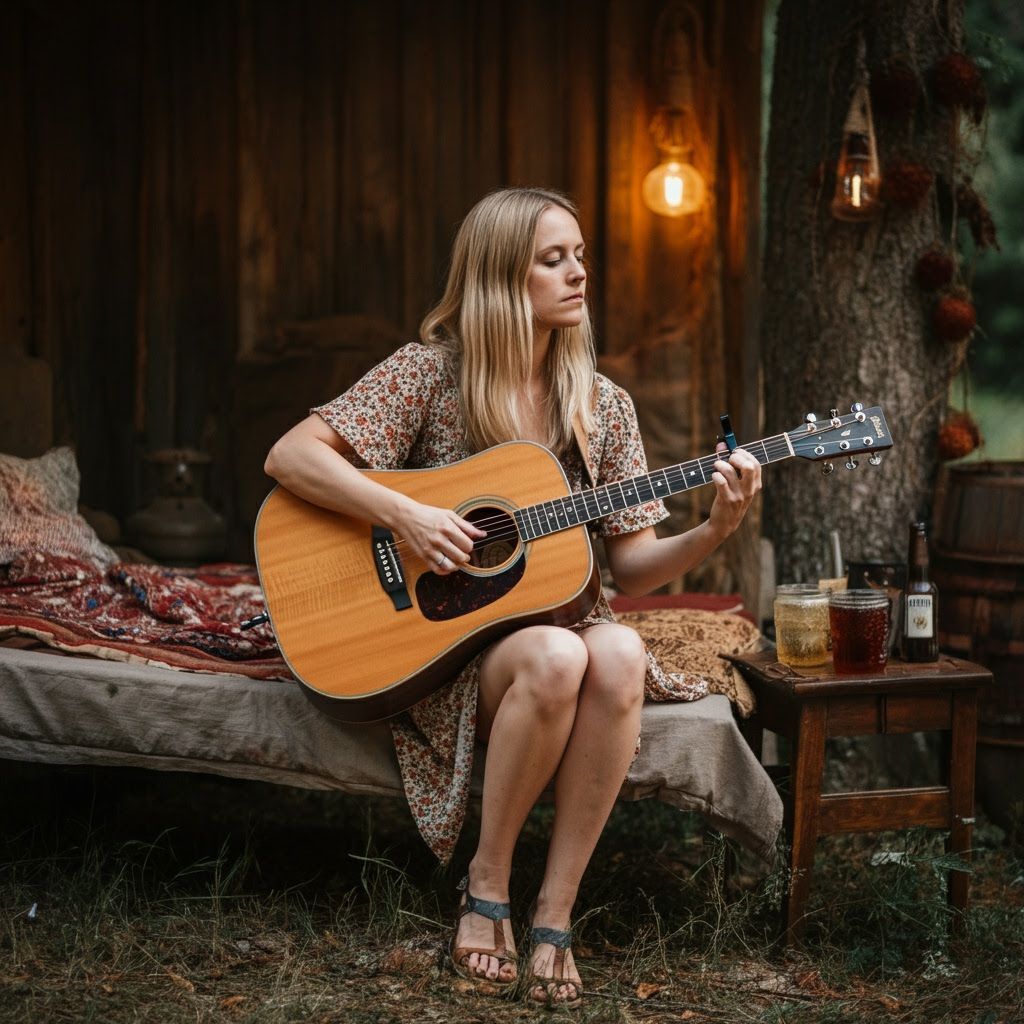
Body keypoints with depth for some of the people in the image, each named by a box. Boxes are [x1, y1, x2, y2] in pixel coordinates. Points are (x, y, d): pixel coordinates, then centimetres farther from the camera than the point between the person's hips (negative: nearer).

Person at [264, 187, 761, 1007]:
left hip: (559, 621, 4)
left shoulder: (602, 406, 5)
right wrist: (405, 516, -22)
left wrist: (715, 531, -15)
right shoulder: (432, 371, -6)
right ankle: (486, 885, -13)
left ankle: (555, 916, -22)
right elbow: (288, 456, -12)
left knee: (618, 655, -32)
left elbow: (632, 568, 3)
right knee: (554, 658, -36)